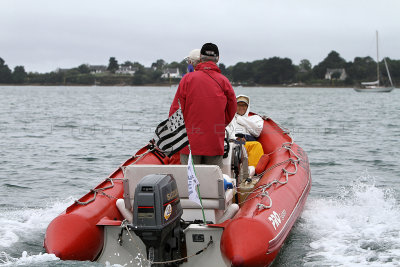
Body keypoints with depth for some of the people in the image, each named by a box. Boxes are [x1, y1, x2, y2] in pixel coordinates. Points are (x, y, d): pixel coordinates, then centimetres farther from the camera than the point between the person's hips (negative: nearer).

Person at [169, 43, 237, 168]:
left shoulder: (187, 79, -4)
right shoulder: (224, 81, 0)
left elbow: (176, 109, -2)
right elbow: (232, 110, 8)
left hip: (190, 141, -1)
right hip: (215, 142, 1)